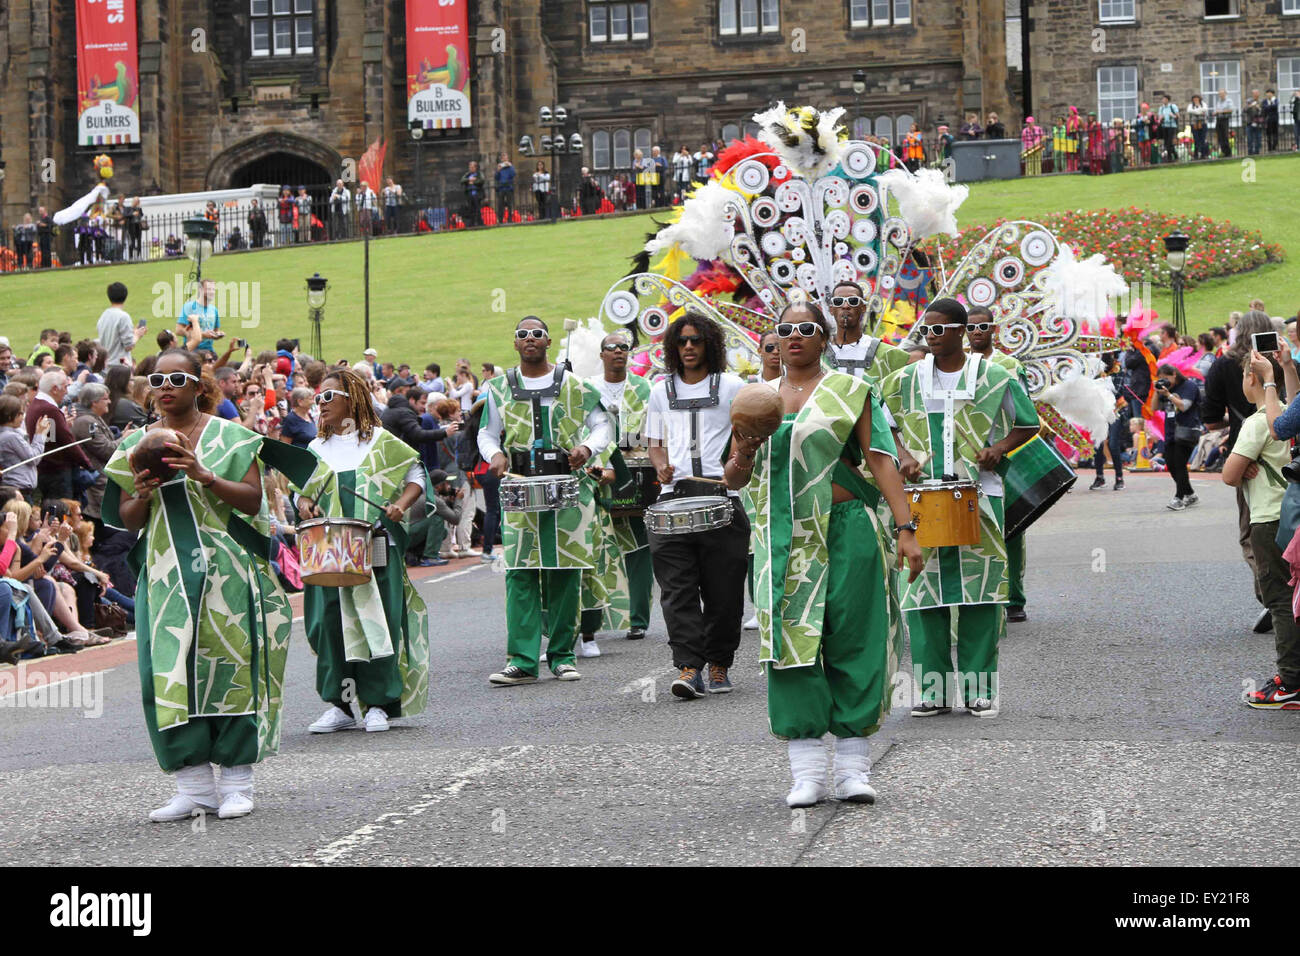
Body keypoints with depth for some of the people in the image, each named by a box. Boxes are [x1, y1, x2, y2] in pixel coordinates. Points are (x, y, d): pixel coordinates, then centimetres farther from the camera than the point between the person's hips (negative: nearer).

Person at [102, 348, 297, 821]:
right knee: (170, 671, -4)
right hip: (167, 574, 3)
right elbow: (128, 521, 13)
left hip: (226, 571, -3)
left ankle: (236, 782, 4)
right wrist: (143, 495, -9)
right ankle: (194, 786, 1)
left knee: (229, 664, -4)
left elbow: (253, 500, -5)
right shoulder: (137, 445, 12)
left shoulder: (229, 437, 2)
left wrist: (204, 476, -18)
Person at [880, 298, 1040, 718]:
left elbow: (1027, 425, 11)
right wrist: (903, 456, -5)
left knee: (980, 591, -2)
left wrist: (999, 447, -7)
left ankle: (980, 688, 6)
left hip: (979, 497, -2)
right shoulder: (906, 380, 8)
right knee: (924, 591, -1)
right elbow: (886, 426, 15)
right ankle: (934, 690, 5)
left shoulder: (994, 378, 3)